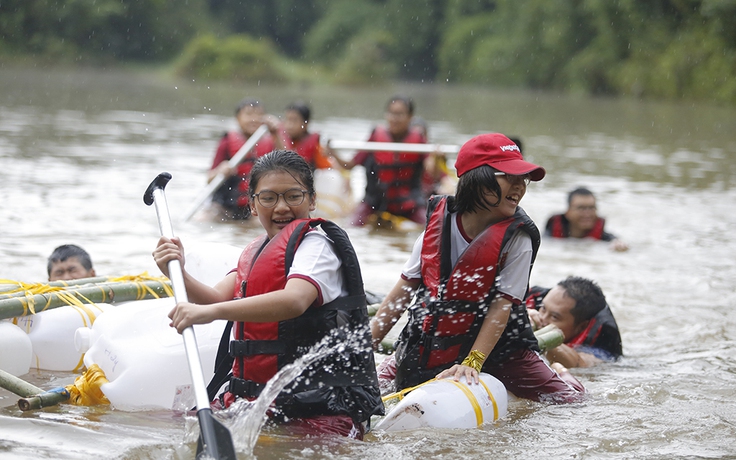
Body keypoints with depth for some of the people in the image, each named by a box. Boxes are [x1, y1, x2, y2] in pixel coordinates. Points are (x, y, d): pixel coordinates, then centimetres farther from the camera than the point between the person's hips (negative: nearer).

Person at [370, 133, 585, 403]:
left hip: (495, 344, -2)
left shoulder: (517, 239, -15)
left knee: (570, 399, -11)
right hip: (432, 340, 2)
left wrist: (472, 363, -27)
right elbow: (405, 289, -1)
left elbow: (502, 306, -17)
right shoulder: (438, 223, -8)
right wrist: (365, 346, -3)